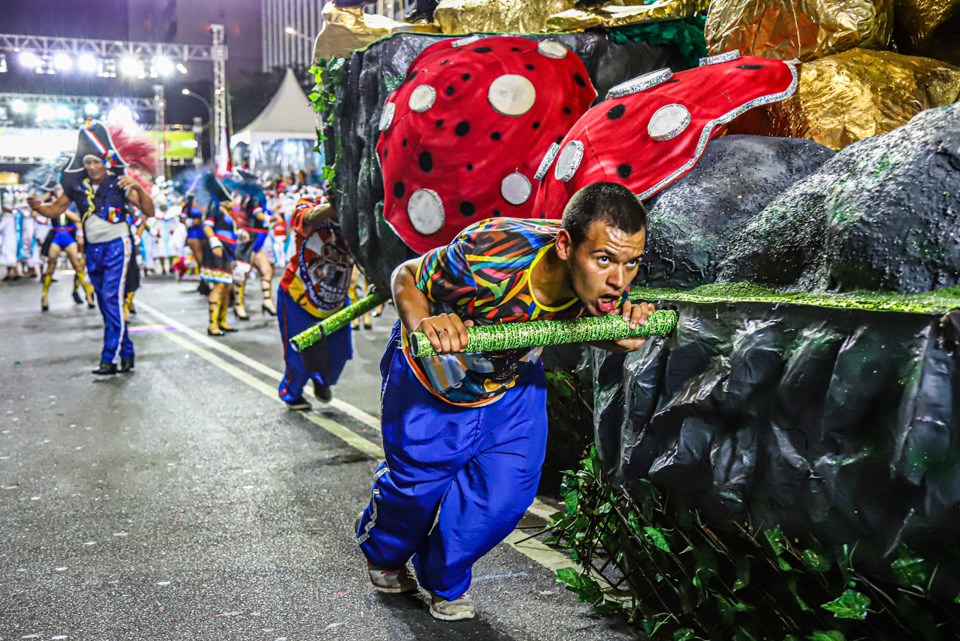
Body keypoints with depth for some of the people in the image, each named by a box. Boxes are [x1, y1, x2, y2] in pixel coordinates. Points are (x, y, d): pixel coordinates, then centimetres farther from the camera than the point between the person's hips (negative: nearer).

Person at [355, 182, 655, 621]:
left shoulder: (605, 285, -28)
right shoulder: (487, 259, -43)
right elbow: (406, 277, -25)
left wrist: (625, 337, -29)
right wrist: (423, 325, -47)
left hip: (514, 380, 4)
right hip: (431, 374, -3)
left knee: (507, 493, -1)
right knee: (416, 484, 10)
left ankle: (445, 583, 30)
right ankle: (383, 555, 48)